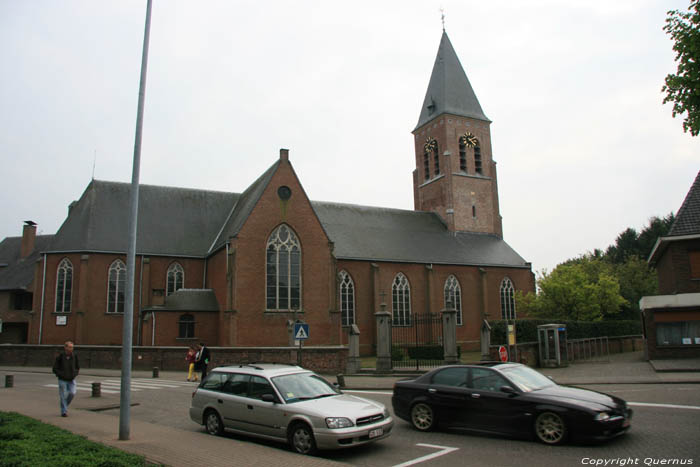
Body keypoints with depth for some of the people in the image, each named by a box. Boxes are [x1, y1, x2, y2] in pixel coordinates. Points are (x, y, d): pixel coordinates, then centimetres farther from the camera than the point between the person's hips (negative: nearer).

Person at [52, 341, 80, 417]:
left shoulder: (74, 356, -2)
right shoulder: (60, 357, -11)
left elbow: (78, 367, 11)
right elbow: (55, 369, -4)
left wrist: (75, 373, -6)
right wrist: (61, 374, -16)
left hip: (71, 380, 2)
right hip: (62, 380, -2)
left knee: (72, 393, -10)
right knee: (63, 396, 1)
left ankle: (65, 404, 19)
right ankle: (64, 411, 13)